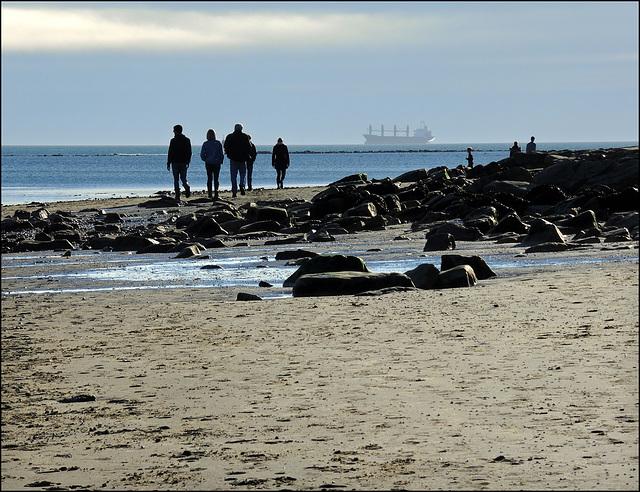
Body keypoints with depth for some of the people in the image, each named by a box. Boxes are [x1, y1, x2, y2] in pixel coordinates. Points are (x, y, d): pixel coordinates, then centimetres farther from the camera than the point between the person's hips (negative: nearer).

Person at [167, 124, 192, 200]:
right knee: (183, 178, 12)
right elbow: (189, 153, 9)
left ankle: (177, 196, -1)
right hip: (183, 162, 3)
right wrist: (187, 162, 18)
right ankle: (187, 186, -20)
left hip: (175, 162, -3)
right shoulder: (187, 140, 6)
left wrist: (168, 163, -3)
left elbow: (170, 153, -8)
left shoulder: (173, 141, -7)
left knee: (176, 179, 2)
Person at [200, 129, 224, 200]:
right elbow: (221, 153, -3)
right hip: (217, 162, -1)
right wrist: (221, 160, 13)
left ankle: (210, 194, 7)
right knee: (216, 178, 2)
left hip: (208, 163, 1)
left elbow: (202, 155, -4)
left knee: (209, 179, 7)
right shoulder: (218, 143, -5)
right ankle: (216, 193, -9)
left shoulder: (205, 144, -4)